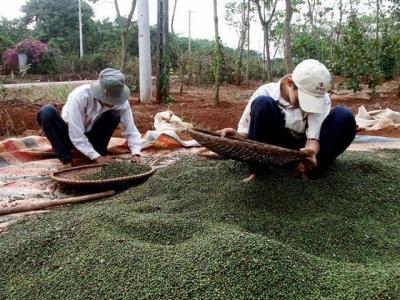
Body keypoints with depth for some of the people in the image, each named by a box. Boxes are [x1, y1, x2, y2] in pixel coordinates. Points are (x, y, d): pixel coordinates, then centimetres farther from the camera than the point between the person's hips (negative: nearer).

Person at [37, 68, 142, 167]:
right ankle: (66, 159, -20)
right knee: (47, 112, -32)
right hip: (70, 135, -2)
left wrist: (136, 154, -32)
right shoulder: (80, 96, -32)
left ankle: (100, 151, -7)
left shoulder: (122, 102, -21)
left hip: (90, 137, 2)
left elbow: (131, 130, -17)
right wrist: (96, 157, -34)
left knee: (114, 115, -26)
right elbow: (76, 136, -31)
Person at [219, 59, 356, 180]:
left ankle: (307, 168, -26)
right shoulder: (266, 92, -15)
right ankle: (258, 167, -24)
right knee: (263, 103, -28)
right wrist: (235, 137, -35)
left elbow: (314, 137, -21)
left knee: (344, 117, -22)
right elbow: (245, 132, -11)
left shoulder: (321, 99, -12)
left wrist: (311, 151, -46)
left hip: (304, 150, 1)